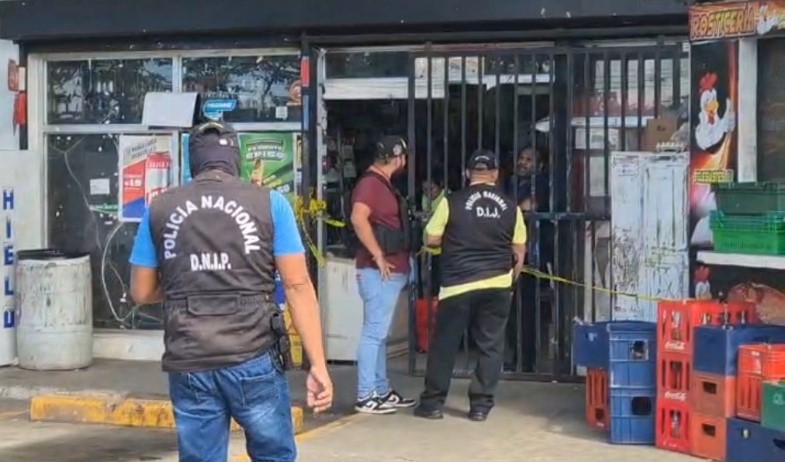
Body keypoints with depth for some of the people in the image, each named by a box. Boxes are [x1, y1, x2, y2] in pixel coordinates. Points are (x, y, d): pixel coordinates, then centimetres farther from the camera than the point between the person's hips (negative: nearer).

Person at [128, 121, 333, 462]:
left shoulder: (159, 209, 7)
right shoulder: (269, 203, 1)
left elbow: (142, 292, 13)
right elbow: (297, 286, -4)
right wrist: (318, 365, -3)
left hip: (189, 364, 2)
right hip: (253, 359, -2)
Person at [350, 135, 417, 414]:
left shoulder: (383, 183, 18)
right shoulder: (371, 183, -14)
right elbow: (359, 219, -28)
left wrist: (401, 262, 18)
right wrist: (379, 257, -23)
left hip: (392, 271, 10)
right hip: (379, 271, -10)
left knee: (379, 333, 14)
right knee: (374, 332, -8)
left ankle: (382, 391, 21)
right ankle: (365, 397, -6)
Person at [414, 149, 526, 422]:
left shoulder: (452, 202, -5)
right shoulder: (510, 206, 3)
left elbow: (431, 239, -1)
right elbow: (519, 251, 6)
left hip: (459, 285, -2)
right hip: (497, 285, 2)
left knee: (444, 344, 8)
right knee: (490, 345, 8)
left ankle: (432, 402, 13)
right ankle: (480, 405, 8)